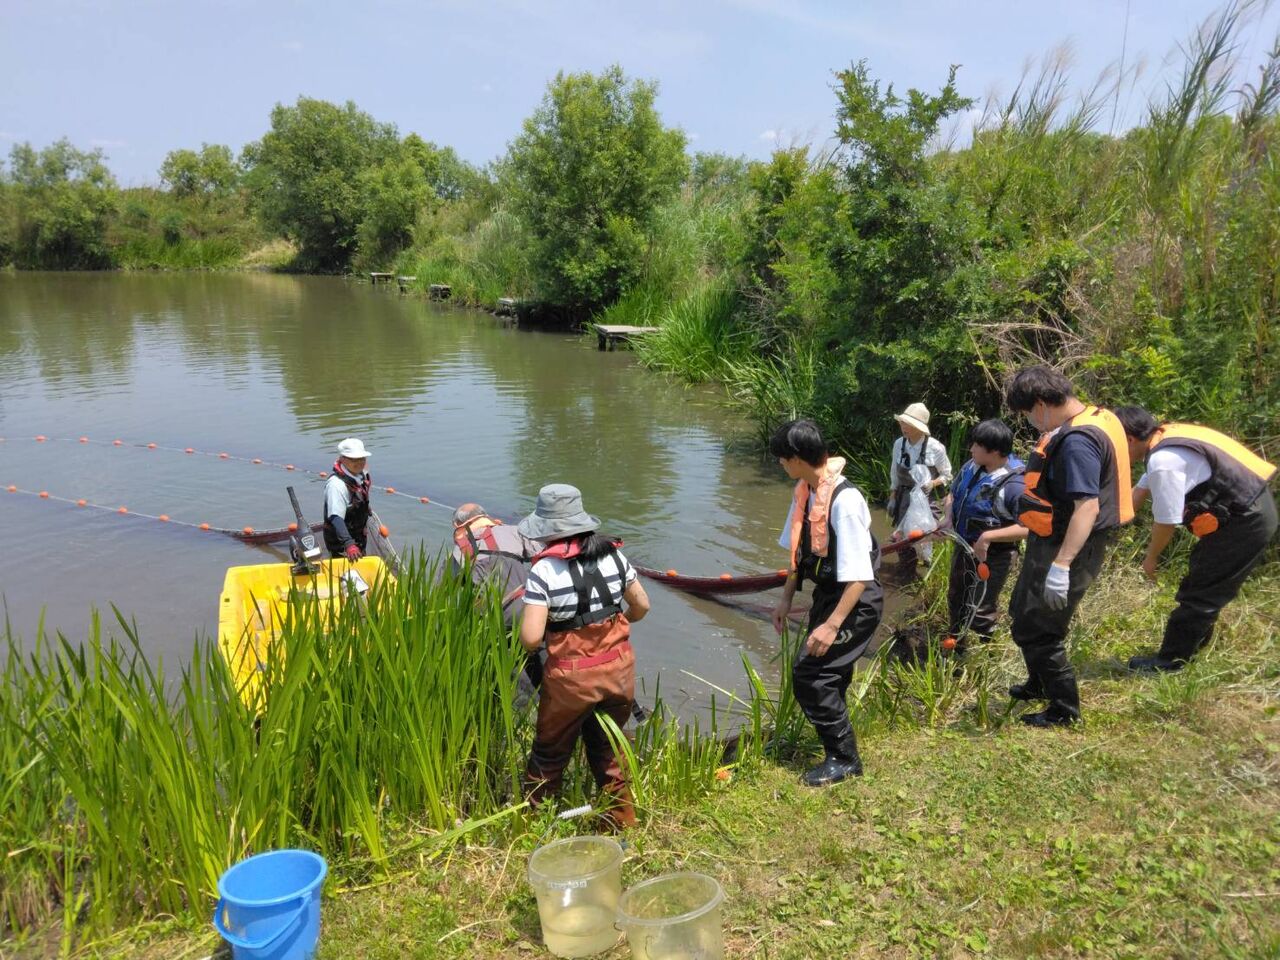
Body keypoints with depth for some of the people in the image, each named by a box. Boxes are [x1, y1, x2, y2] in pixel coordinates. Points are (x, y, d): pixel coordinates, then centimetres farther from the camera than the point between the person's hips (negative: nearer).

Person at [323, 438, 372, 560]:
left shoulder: (361, 475, -2)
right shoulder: (336, 484, -29)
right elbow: (336, 518, -38)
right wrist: (349, 544, -48)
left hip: (358, 538, 9)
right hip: (341, 544, -9)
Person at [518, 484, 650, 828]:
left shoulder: (545, 569, -18)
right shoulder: (612, 554, -3)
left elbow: (530, 638, -21)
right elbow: (641, 606, 6)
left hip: (572, 678, -4)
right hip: (620, 669, 4)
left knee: (550, 754, 17)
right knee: (607, 747, 24)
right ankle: (623, 819, 37)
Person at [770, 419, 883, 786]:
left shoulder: (844, 501, -27)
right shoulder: (804, 491, -1)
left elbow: (859, 577, -27)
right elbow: (800, 551, 10)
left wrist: (831, 625, -27)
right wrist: (786, 598, 11)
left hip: (856, 602, -8)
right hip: (826, 593, 8)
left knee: (809, 672, -9)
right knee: (827, 674, 16)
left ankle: (843, 758, 10)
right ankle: (836, 744, 37)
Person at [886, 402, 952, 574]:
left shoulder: (935, 448, -18)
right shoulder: (899, 444, -7)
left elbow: (946, 475, -4)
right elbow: (894, 475, 5)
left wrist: (932, 483, -23)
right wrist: (892, 498, 5)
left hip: (926, 499, -4)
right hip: (904, 497, 4)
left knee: (923, 534, 3)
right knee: (902, 535, 11)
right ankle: (907, 573, 28)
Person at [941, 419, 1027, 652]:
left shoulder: (1016, 484, -27)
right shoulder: (971, 467, -4)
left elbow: (1030, 527, -30)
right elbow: (952, 495, 12)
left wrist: (988, 536, -32)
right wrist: (948, 518, -7)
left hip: (992, 557, -8)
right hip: (963, 548, 8)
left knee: (979, 611, -1)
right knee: (956, 601, 22)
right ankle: (955, 649, 43)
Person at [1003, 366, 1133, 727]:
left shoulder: (1077, 441, -25)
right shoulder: (1095, 418, 7)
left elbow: (1088, 507, -32)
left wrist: (1061, 566, -35)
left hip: (1066, 549, -11)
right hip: (1052, 544, 11)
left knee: (1035, 630, 0)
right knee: (1022, 613, 25)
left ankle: (1064, 710, 16)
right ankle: (1039, 684, 44)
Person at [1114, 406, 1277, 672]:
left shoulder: (1163, 462, -25)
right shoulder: (1167, 437, 5)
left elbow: (1166, 521, -19)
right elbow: (1142, 489, 15)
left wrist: (1151, 558, -2)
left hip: (1243, 524, -10)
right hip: (1255, 510, 10)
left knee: (1199, 593, -1)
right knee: (1206, 586, 19)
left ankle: (1170, 660, 9)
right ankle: (1188, 647, 32)